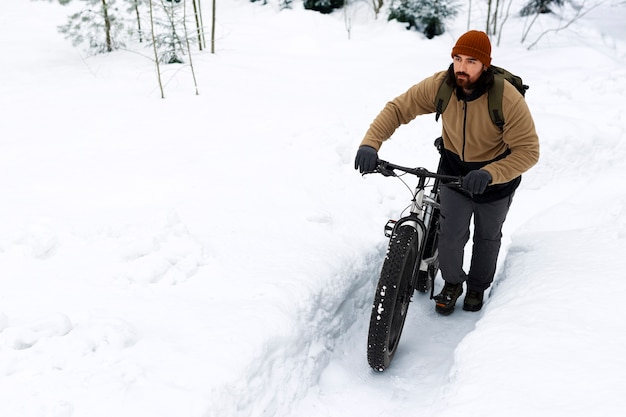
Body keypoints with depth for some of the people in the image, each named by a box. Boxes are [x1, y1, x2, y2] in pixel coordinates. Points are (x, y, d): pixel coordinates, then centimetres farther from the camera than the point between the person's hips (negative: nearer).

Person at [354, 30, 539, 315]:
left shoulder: (507, 99, -33)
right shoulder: (440, 86, -23)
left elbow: (528, 150, -30)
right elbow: (398, 108, -16)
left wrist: (489, 174, -45)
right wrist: (370, 143, -32)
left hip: (496, 179, -1)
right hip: (454, 171, 2)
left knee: (487, 237, 18)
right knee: (451, 235, 0)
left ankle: (478, 287, 45)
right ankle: (452, 283, 30)